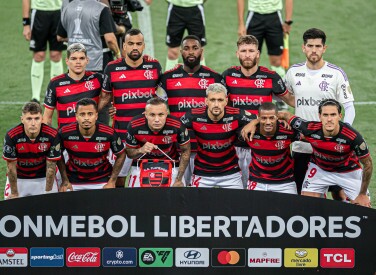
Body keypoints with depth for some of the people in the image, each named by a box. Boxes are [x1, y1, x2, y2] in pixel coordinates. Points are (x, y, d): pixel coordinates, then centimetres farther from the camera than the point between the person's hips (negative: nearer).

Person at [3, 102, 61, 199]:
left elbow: (51, 167, -14)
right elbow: (11, 166, -15)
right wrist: (14, 194, -9)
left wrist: (48, 193, -9)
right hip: (18, 179, 0)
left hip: (43, 178, 0)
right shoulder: (11, 136, -25)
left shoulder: (52, 136, -24)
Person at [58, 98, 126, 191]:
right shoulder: (65, 133, -19)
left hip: (102, 180, 0)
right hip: (73, 179, 1)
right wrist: (65, 181, -3)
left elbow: (121, 155, -3)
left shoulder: (109, 134, -21)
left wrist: (112, 182, -7)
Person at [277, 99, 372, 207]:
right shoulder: (309, 129, -31)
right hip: (319, 169, 1)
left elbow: (368, 163, -18)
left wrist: (363, 194, -11)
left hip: (348, 171, -1)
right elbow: (285, 115, -12)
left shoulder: (353, 137, -34)